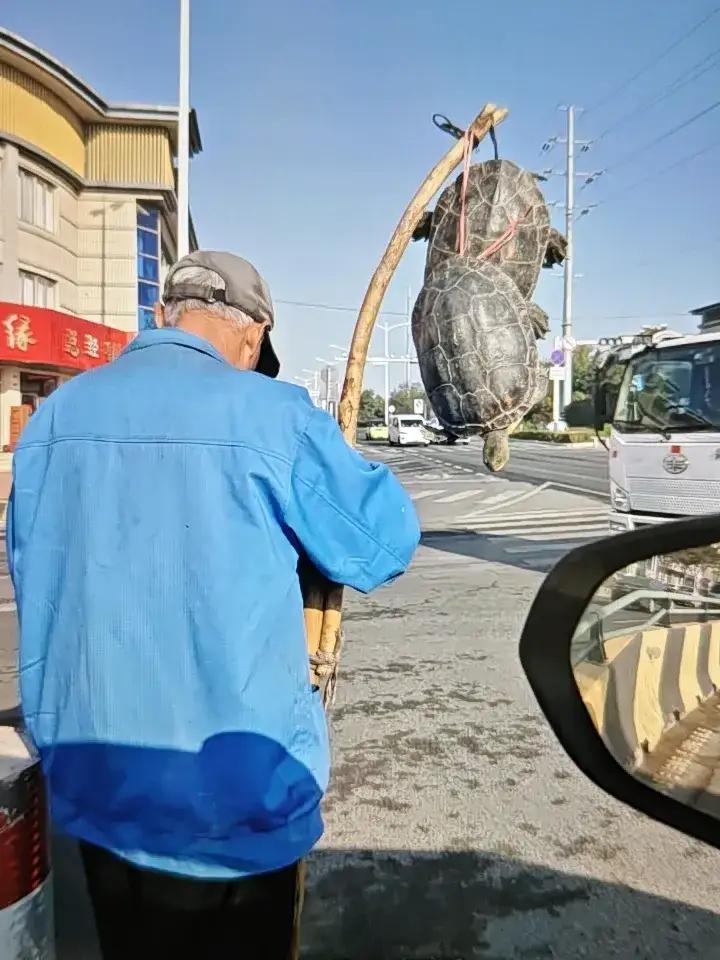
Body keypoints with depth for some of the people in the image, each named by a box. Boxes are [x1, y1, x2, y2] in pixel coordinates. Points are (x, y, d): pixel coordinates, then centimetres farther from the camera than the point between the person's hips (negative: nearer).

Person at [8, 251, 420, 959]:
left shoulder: (55, 413, 0)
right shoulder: (272, 415, -18)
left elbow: (37, 591, 8)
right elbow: (385, 544, -9)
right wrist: (338, 458, 9)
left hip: (93, 782, 5)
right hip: (234, 785, -4)